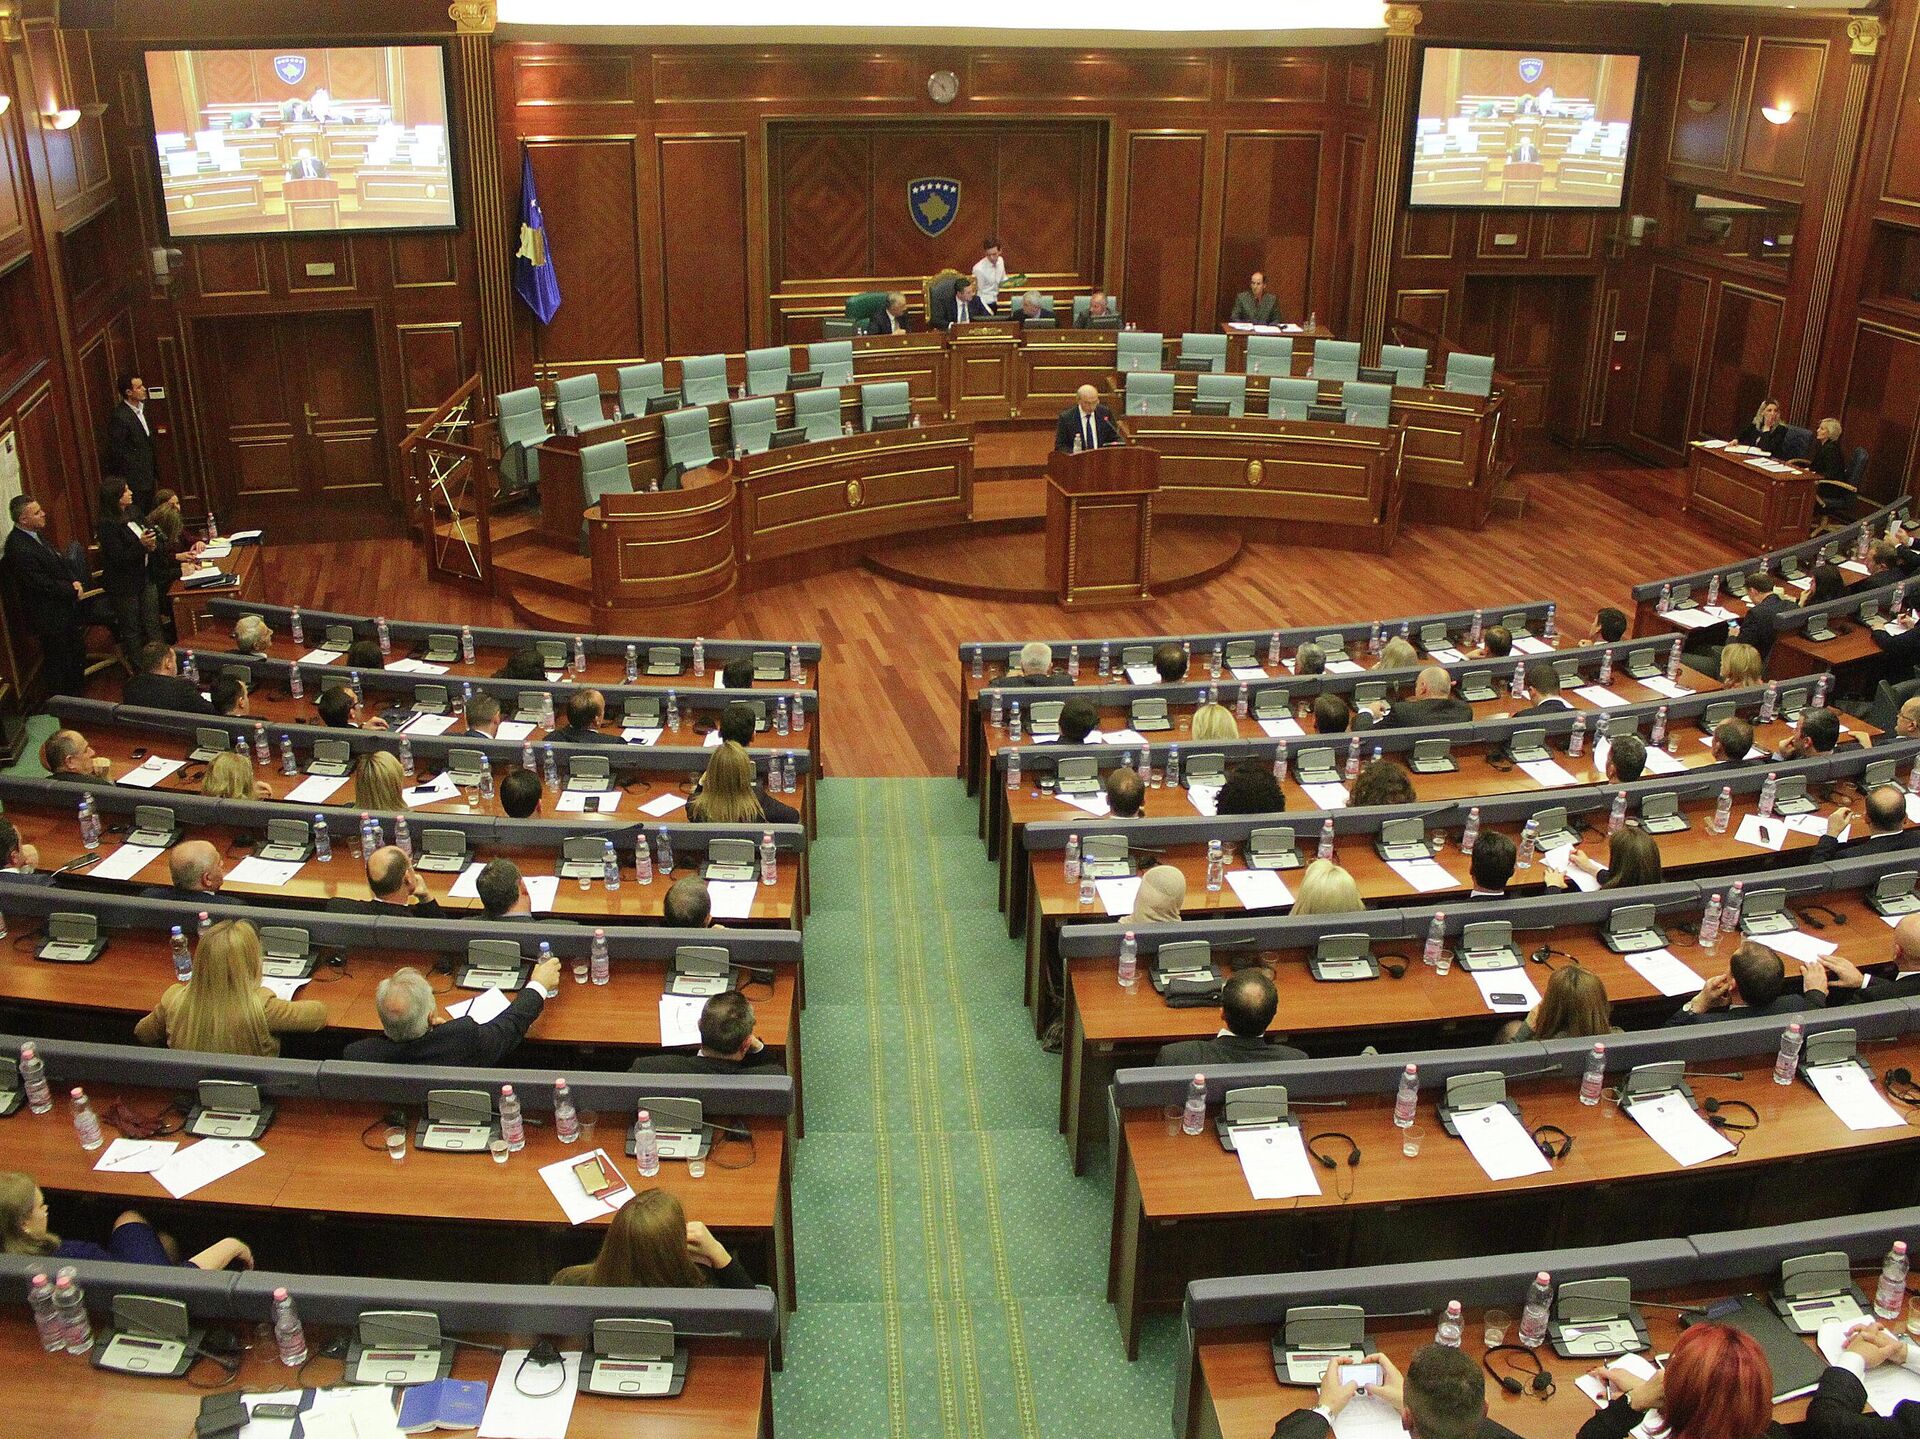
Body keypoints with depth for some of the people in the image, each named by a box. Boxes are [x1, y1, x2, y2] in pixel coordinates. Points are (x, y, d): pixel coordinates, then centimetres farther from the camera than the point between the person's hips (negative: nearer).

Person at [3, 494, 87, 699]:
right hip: (49, 617, -10)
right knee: (58, 665, 6)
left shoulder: (36, 534, 2)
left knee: (77, 652, 24)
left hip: (64, 609, 10)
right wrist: (72, 589, -14)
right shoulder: (18, 548, -28)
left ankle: (79, 694, 42)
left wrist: (75, 581, -5)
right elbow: (41, 584, -26)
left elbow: (59, 561, 12)